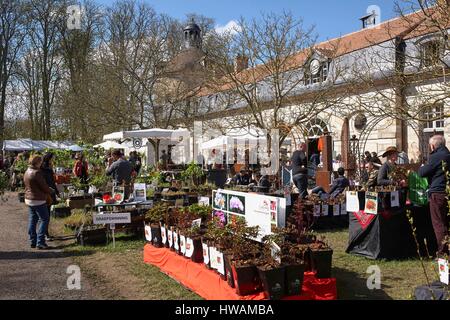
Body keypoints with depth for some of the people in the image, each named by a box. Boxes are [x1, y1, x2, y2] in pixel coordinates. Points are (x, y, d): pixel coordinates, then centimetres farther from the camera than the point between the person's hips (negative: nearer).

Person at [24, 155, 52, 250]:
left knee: (32, 220, 14)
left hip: (28, 199, 9)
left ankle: (33, 241, 19)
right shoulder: (36, 173, -19)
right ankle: (40, 242, -5)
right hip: (38, 200, -9)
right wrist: (49, 192, 6)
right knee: (44, 219, -2)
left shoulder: (27, 172, 10)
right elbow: (44, 186, -15)